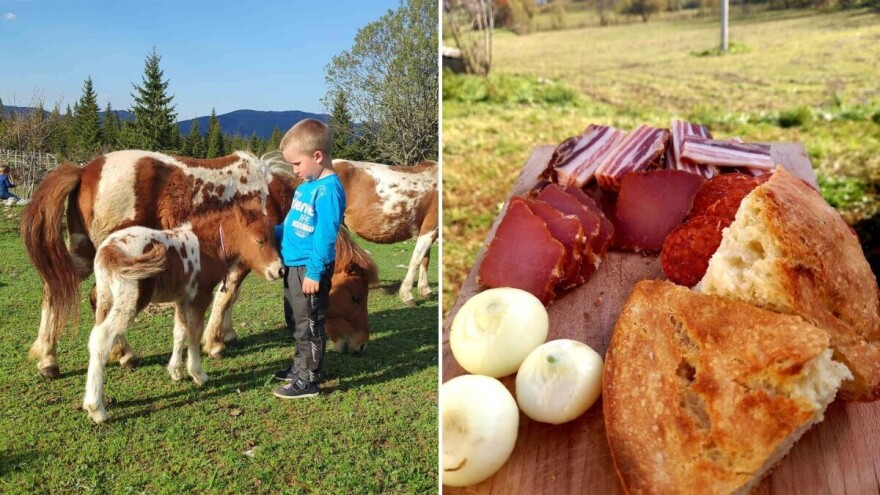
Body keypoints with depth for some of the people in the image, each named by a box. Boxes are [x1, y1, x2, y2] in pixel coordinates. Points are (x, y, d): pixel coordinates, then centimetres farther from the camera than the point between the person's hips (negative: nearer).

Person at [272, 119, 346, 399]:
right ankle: (301, 367, 38)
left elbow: (325, 235, -24)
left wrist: (314, 271, -24)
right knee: (296, 321, 22)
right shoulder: (307, 184, 9)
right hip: (294, 264, 10)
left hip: (310, 268, -10)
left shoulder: (328, 189, -21)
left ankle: (309, 380, 13)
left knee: (309, 324, 1)